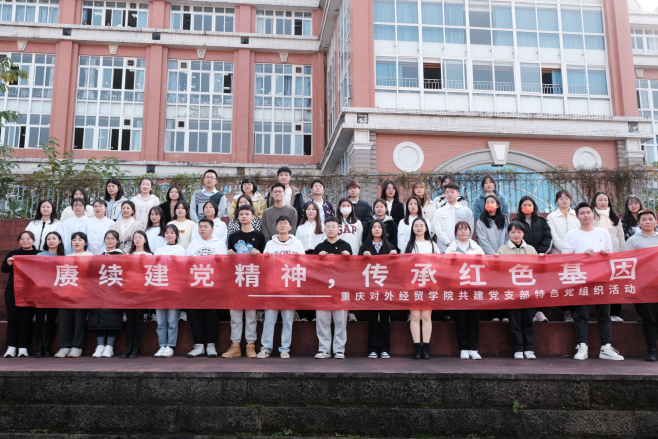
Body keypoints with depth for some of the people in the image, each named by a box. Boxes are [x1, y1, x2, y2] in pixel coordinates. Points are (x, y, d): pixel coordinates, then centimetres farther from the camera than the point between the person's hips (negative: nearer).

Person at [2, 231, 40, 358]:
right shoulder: (13, 253, 8)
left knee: (26, 319, 1)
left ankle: (23, 347, 7)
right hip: (12, 291, 1)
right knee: (13, 319, 4)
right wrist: (8, 264, -11)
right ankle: (11, 347, 10)